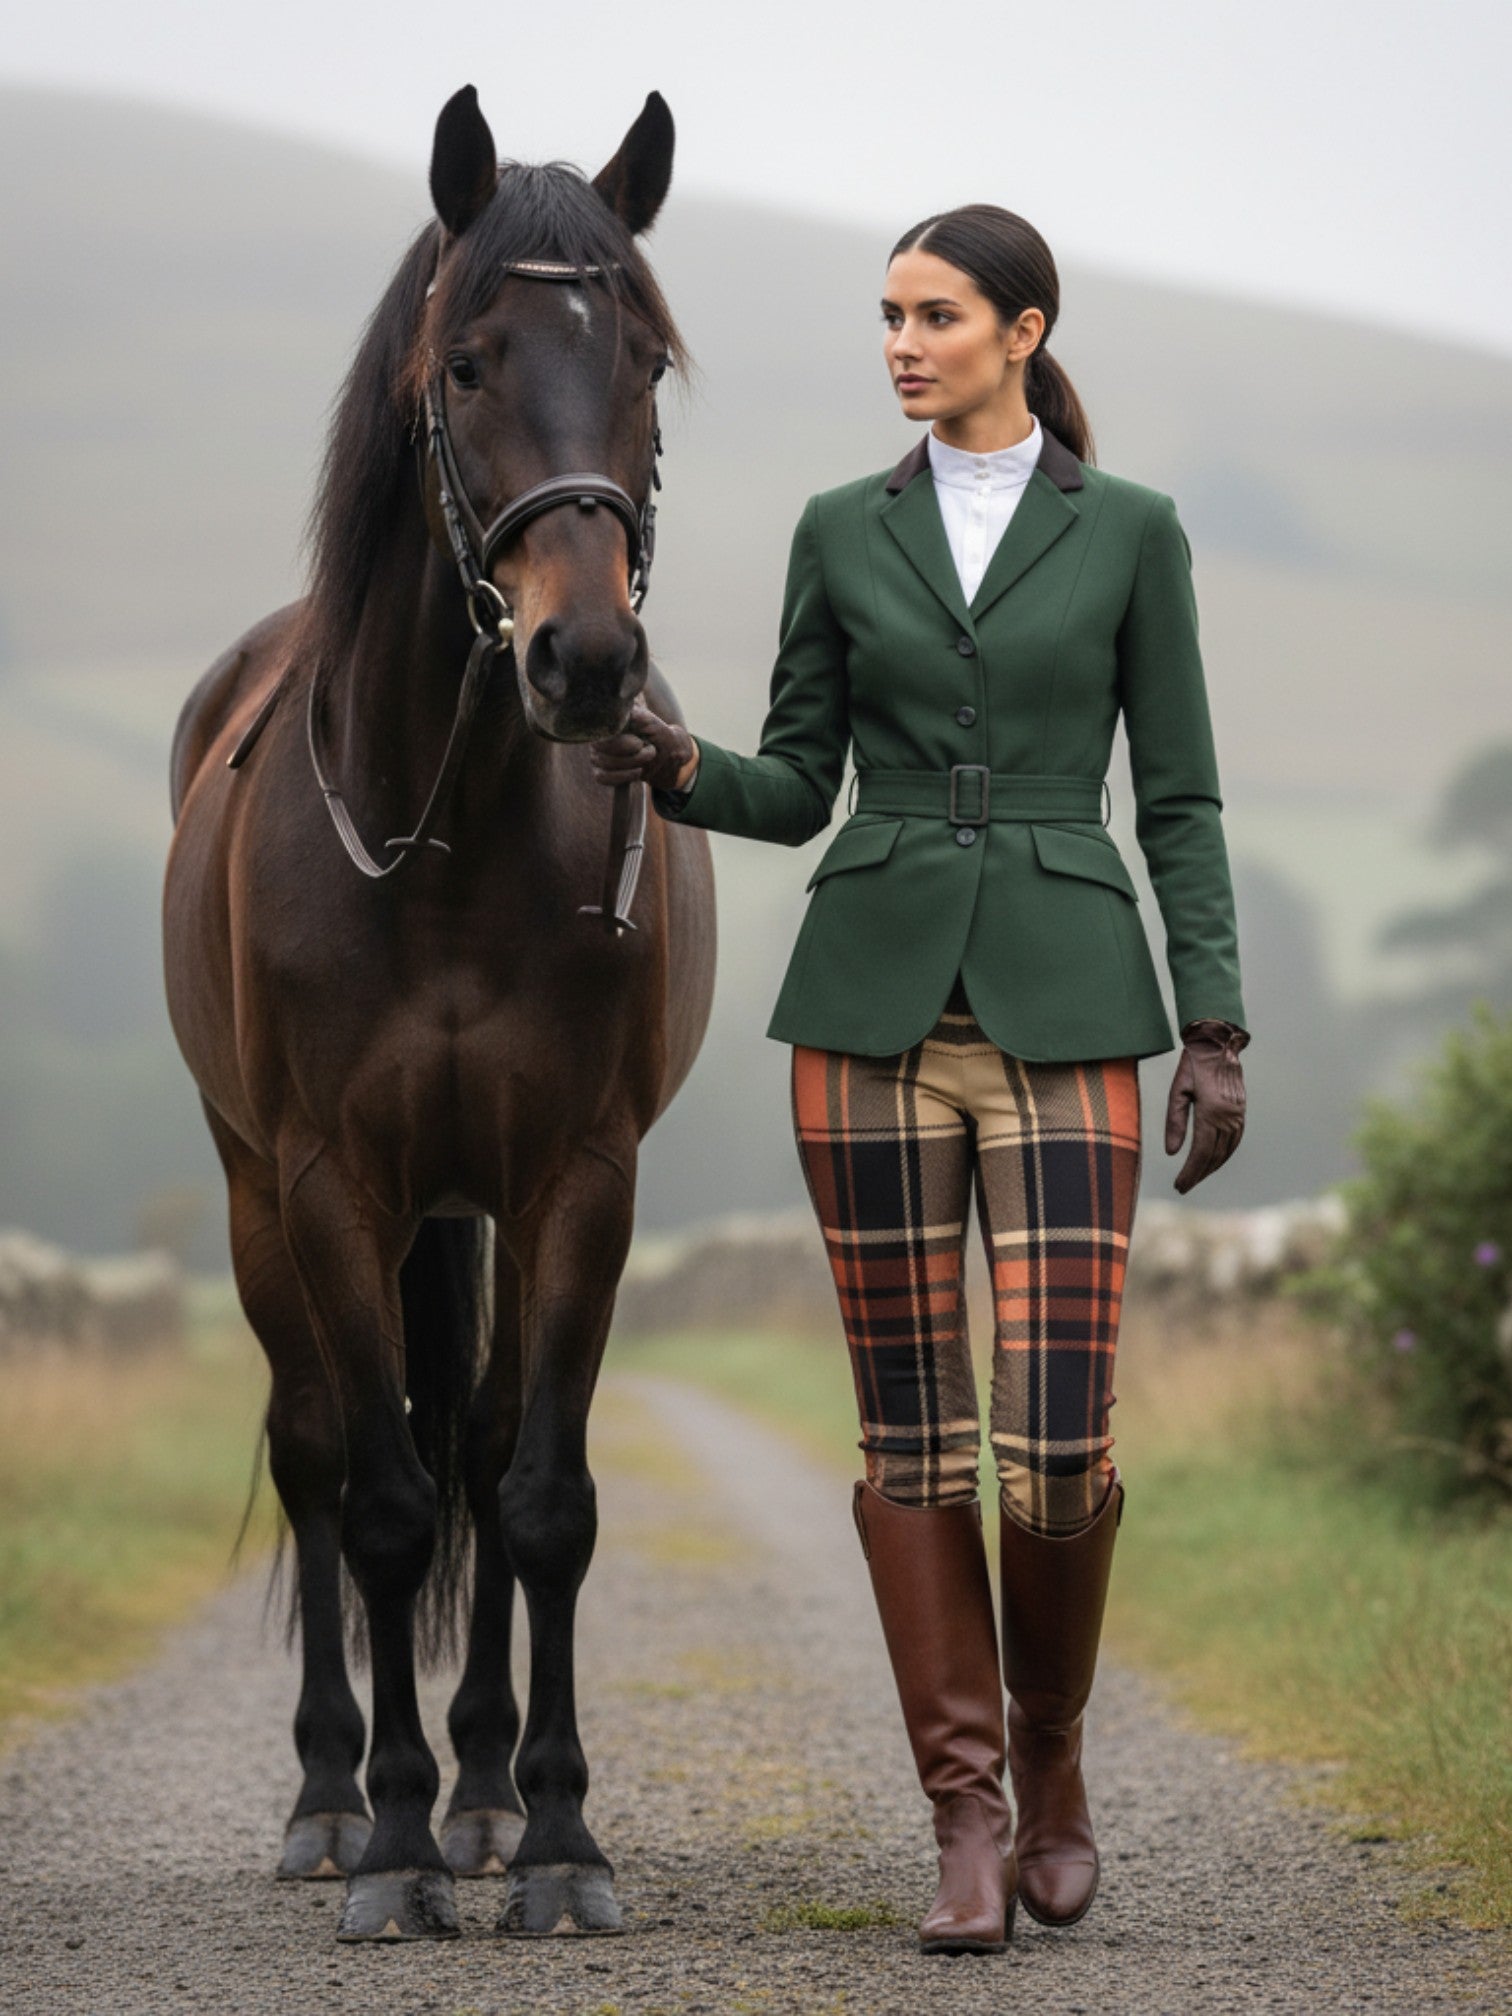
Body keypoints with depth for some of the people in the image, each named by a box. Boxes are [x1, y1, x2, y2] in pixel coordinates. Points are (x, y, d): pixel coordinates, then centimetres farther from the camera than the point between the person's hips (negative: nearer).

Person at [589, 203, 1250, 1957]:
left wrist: (1217, 1028, -3)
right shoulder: (843, 534, 10)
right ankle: (966, 1817, 9)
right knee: (912, 1426, 1)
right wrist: (680, 772, -9)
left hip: (1062, 1005, -2)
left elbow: (1179, 801, 4)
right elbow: (796, 788, 11)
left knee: (1056, 1441, -9)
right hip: (874, 1002, 2)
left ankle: (1050, 1760, 16)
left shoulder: (1128, 534, 4)